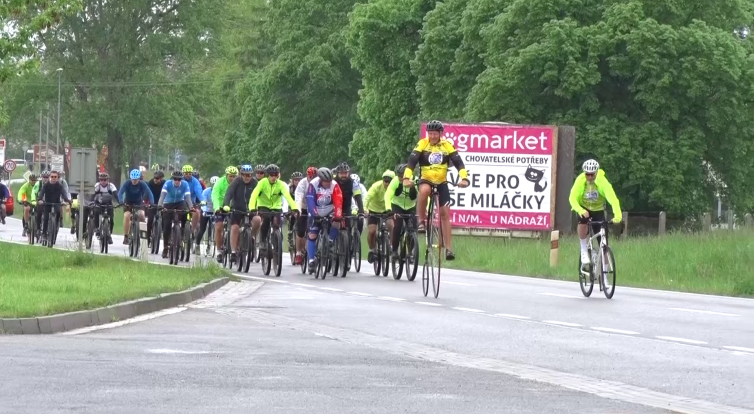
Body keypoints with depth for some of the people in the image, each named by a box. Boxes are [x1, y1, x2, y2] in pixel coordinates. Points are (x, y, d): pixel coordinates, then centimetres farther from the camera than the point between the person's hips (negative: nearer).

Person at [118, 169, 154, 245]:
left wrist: (151, 203, -43)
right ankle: (126, 237, -16)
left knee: (141, 214, -26)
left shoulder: (142, 184, -20)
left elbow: (149, 193, -27)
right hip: (128, 203, -1)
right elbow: (120, 193, -30)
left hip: (139, 203, 1)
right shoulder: (127, 184, -21)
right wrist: (121, 202, -48)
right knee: (127, 216, -25)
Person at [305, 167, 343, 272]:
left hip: (329, 212, 1)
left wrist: (338, 215, -41)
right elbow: (310, 201, -30)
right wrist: (315, 214, -43)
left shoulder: (334, 185, -19)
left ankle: (330, 242, -4)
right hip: (316, 214, -1)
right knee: (312, 236, -7)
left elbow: (338, 201, -27)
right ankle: (311, 260, -2)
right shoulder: (313, 185, -24)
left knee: (337, 223, -27)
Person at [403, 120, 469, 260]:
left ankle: (449, 248, -3)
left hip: (442, 182, 2)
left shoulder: (447, 145, -7)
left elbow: (458, 162, -13)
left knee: (445, 213, -5)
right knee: (424, 190, -38)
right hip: (426, 180, -2)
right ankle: (421, 221, -21)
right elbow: (412, 161, -19)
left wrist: (464, 178, -30)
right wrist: (406, 177, -35)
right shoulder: (422, 144, -10)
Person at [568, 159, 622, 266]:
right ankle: (584, 251, -13)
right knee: (582, 223, -33)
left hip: (598, 209, 0)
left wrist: (618, 215, -51)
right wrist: (580, 210, -48)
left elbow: (612, 198, -36)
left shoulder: (602, 182, -27)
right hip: (583, 208, 0)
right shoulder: (580, 181, -24)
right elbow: (572, 198, -29)